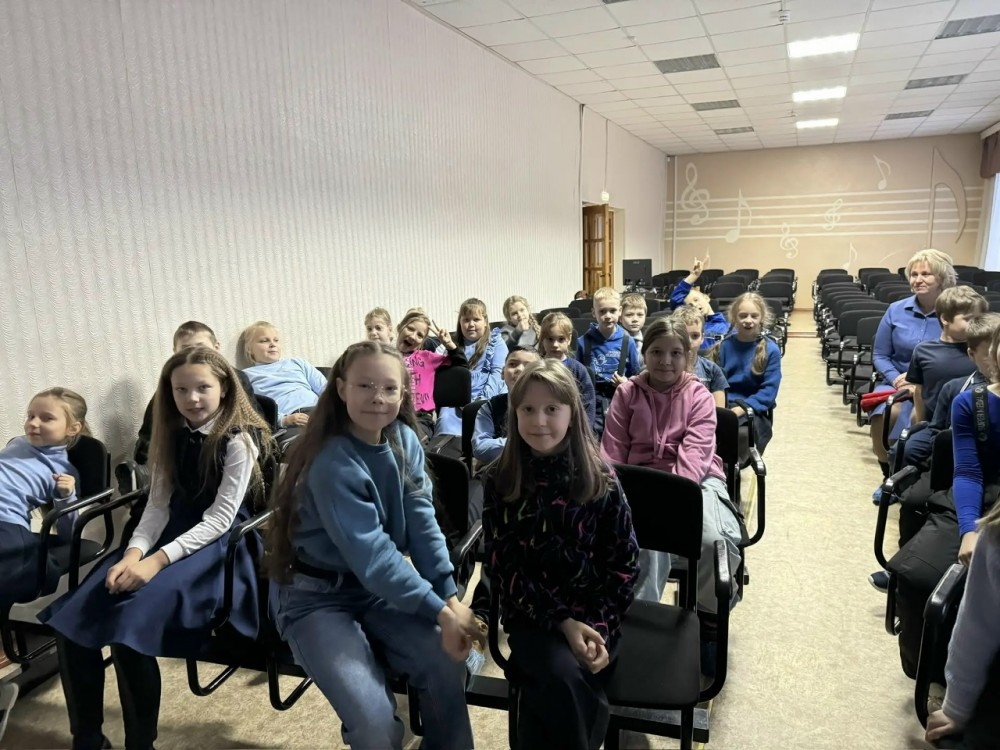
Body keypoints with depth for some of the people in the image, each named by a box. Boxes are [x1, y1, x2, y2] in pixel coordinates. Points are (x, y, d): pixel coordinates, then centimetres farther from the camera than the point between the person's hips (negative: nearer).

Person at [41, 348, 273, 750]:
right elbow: (158, 505, 5)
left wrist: (158, 560, -24)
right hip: (171, 534, 7)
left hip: (217, 543, -6)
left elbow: (220, 518, -15)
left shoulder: (239, 440, -10)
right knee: (71, 620, -11)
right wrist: (134, 553, -14)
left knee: (129, 625, -26)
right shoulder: (173, 437, 9)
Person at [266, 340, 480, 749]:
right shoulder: (333, 463, -24)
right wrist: (439, 610, -27)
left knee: (447, 662, -13)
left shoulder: (405, 440, -5)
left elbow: (422, 522, -9)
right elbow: (370, 553, -27)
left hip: (381, 589, 5)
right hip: (319, 596, -5)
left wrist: (451, 596, -18)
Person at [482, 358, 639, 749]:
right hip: (530, 614, 0)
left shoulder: (599, 479, -6)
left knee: (549, 694, -24)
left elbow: (623, 562, -2)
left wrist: (600, 626, -13)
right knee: (562, 679, -28)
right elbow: (504, 566, -7)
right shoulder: (500, 480, -6)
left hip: (593, 613, 0)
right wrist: (562, 621, -15)